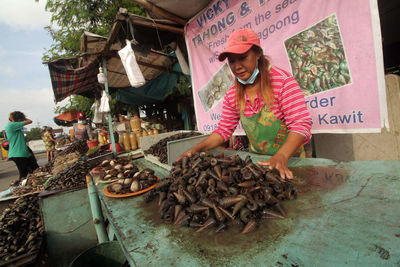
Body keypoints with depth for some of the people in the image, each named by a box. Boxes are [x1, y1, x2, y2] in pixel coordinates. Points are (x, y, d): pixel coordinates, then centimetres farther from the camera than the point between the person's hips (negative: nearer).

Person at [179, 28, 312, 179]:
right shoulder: (232, 95, 1)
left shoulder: (282, 81, -13)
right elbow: (223, 130, 3)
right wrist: (196, 149, -10)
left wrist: (281, 156, -35)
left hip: (289, 160, -3)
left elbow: (300, 124, -19)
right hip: (256, 160, 4)